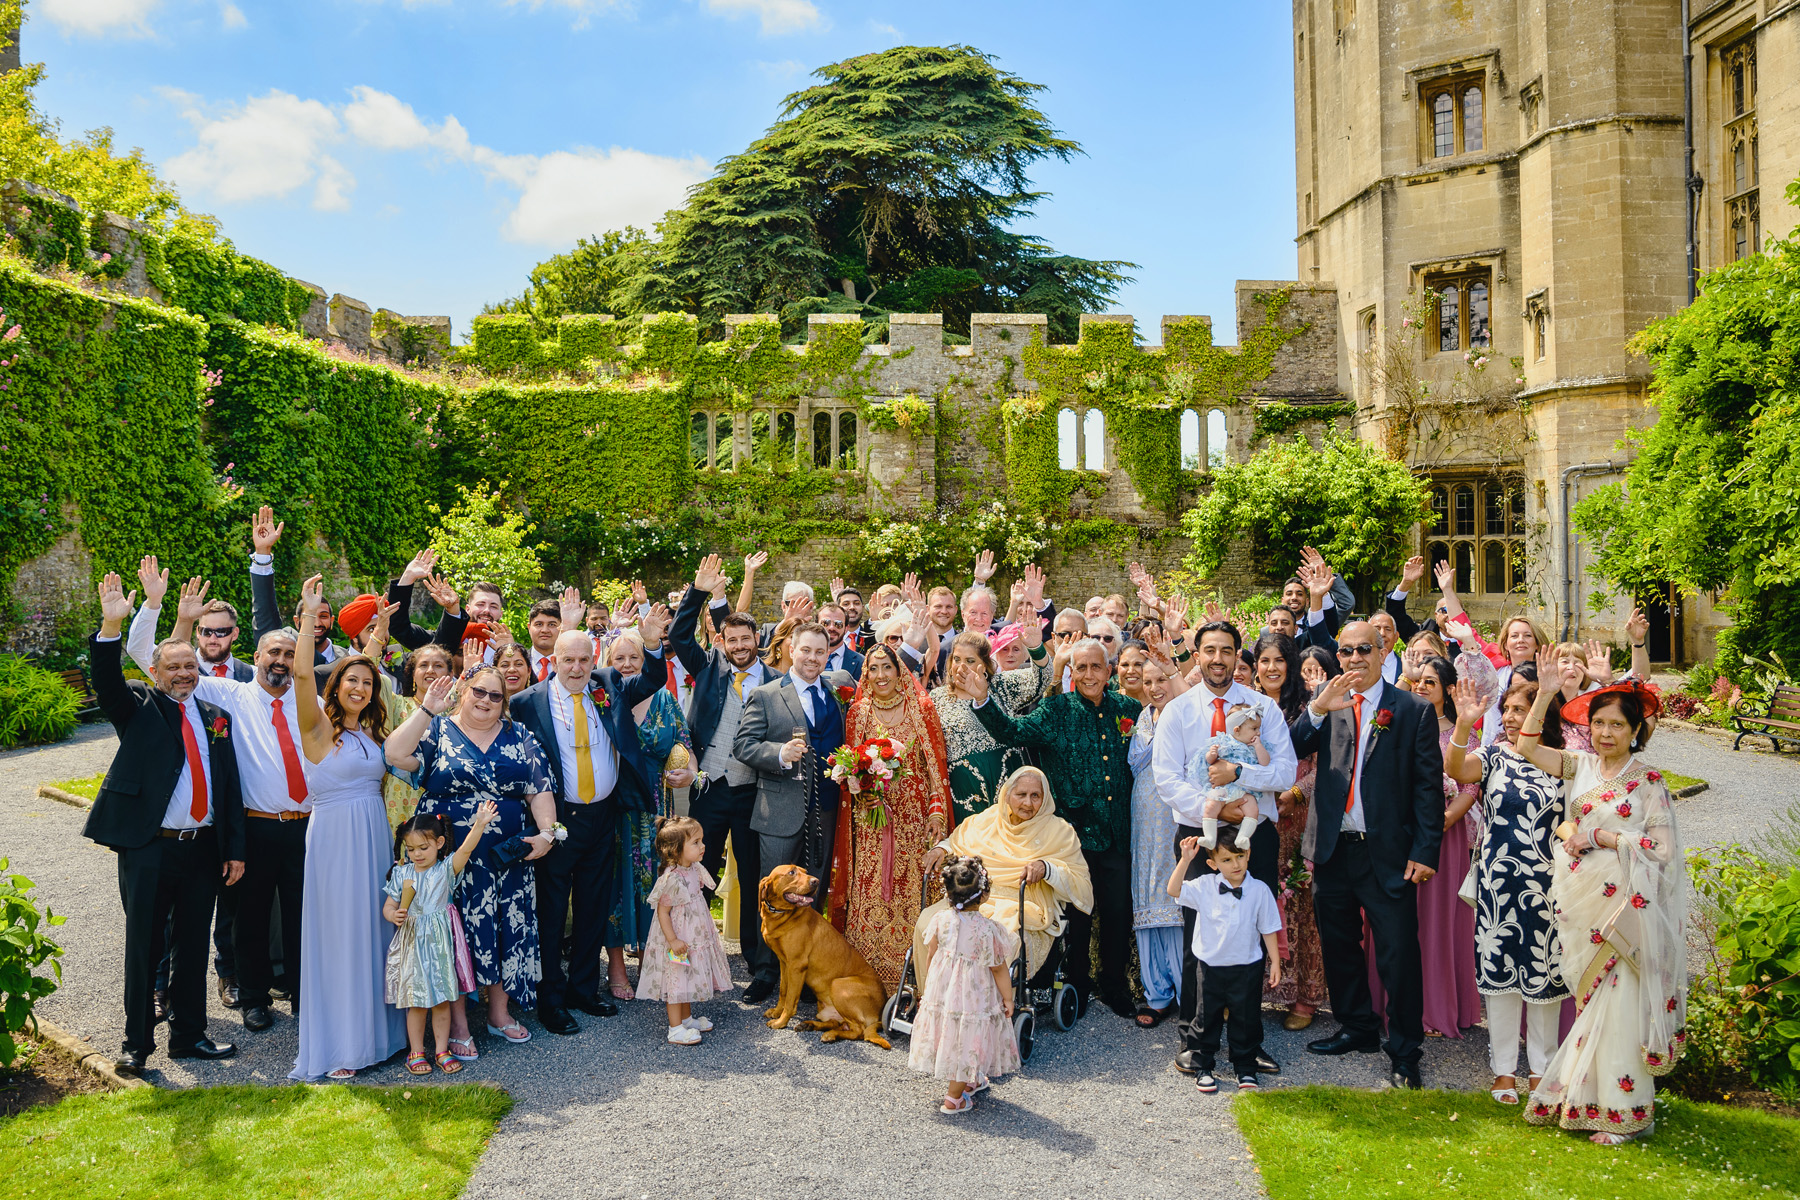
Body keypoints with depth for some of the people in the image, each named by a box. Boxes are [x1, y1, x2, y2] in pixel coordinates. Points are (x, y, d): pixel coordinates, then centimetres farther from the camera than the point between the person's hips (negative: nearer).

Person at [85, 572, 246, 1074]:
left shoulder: (216, 717, 11)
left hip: (203, 848, 4)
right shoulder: (139, 707, 2)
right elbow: (107, 683, -20)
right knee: (143, 947, 4)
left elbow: (230, 785, 10)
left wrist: (235, 849, 6)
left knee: (194, 946, 12)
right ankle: (136, 1043, 17)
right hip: (149, 849, -3)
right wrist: (111, 628, -36)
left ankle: (189, 1035, 25)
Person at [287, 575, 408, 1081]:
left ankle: (373, 1027, 25)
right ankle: (337, 1045, 10)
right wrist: (309, 614, -22)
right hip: (335, 836, -6)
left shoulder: (371, 731, 11)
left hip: (374, 836, 6)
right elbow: (302, 673, -22)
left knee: (373, 930, 13)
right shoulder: (319, 727, -7)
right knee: (339, 936, 0)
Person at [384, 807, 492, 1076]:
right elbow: (388, 905, 9)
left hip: (440, 943, -1)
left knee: (442, 1000, 7)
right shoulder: (401, 873, 3)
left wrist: (479, 825, -35)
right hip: (412, 944, 1)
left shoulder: (446, 869, -3)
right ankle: (416, 1052, 20)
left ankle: (442, 1050, 19)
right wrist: (394, 915, -15)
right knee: (416, 1002, 7)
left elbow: (465, 849, -19)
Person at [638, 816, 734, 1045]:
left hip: (695, 938, 9)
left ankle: (686, 1018, 35)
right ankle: (675, 1029, 9)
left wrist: (708, 928, 22)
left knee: (687, 980, 21)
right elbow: (662, 911, -22)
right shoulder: (671, 879, -26)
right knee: (676, 983, 0)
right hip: (678, 942, -9)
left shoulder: (695, 870, 1)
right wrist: (673, 940, -22)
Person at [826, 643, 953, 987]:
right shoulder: (857, 712, 5)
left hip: (915, 816, -1)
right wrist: (860, 794, -9)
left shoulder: (922, 708, 1)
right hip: (871, 819, 1)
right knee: (869, 896, -3)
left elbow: (937, 765, 1)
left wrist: (937, 812, -8)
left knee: (912, 893, -2)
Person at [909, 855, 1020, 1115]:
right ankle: (953, 1098, 16)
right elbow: (998, 969, -11)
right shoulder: (987, 930, -21)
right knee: (967, 1043, 9)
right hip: (973, 996, -5)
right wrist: (1008, 998, 2)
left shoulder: (940, 920, -10)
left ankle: (968, 1081, 42)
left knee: (949, 1037, 22)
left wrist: (929, 985, 17)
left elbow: (930, 956, 0)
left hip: (941, 992, 5)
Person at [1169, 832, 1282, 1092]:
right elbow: (1174, 890, -17)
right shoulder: (1205, 887, -7)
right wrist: (1185, 859, -25)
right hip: (1211, 965, 0)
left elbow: (1268, 929, 1)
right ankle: (1203, 1067, 23)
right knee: (1208, 1018, 10)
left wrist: (1275, 961, 2)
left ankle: (1246, 1069, 24)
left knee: (1246, 1019, 9)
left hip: (1246, 967, 0)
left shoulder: (1260, 890, -6)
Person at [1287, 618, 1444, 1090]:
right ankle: (1357, 1028, 34)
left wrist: (1425, 851, -9)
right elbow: (1290, 751, -6)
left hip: (1387, 854, -3)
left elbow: (1429, 786, -3)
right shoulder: (1325, 702, 7)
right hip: (1333, 851, 4)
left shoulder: (1414, 710, -2)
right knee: (1338, 946, 16)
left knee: (1399, 954, 0)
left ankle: (1404, 1053, 15)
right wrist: (1317, 710, -22)